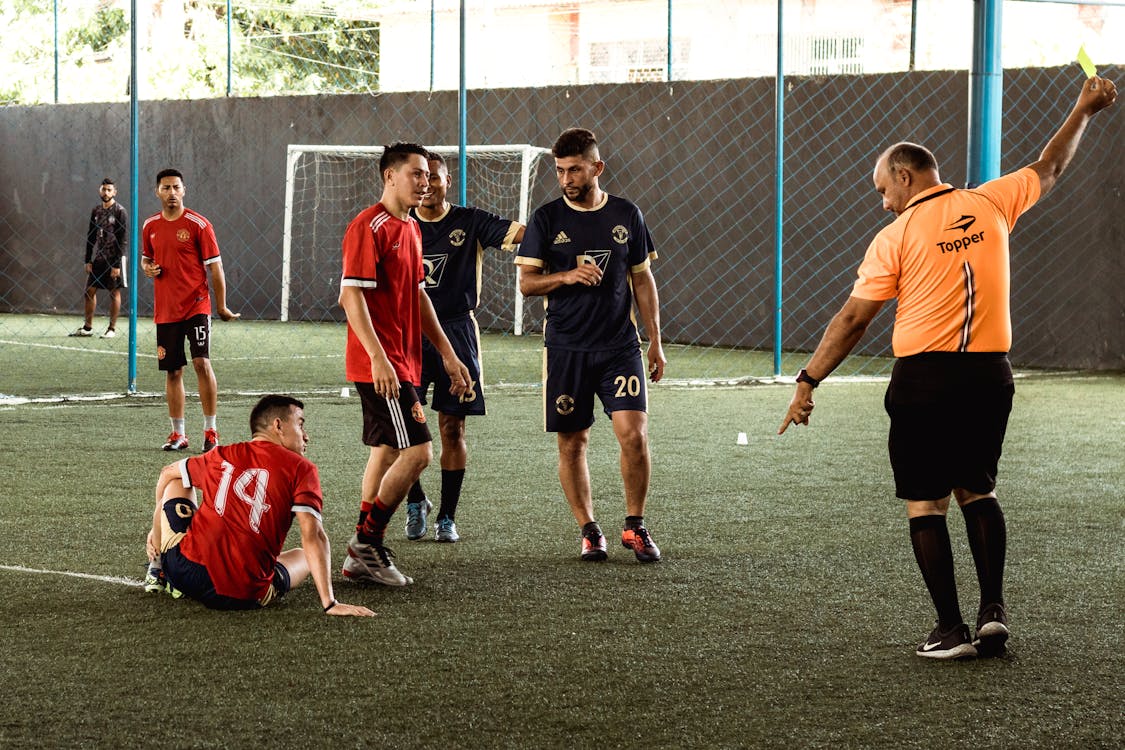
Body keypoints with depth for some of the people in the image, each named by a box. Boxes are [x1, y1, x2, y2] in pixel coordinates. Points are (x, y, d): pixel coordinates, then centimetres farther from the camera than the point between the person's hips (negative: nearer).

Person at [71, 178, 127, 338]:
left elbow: (123, 240, -11)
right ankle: (87, 327, 12)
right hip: (97, 258, 6)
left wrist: (117, 265, -16)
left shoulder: (120, 211, -7)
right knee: (90, 291, 5)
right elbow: (90, 237, 15)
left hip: (113, 260, -6)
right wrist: (88, 260, 8)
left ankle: (112, 328, 6)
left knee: (114, 293, 0)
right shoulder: (96, 211, 11)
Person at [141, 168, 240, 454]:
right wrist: (148, 267, -1)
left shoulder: (198, 224, -6)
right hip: (165, 310, 4)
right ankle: (178, 434, 14)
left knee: (202, 363, -14)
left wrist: (221, 306, -4)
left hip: (196, 306, -4)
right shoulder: (150, 226, 9)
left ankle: (211, 430, -6)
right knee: (173, 371, 7)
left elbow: (215, 266, -4)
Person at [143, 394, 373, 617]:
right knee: (302, 557, 31)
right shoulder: (301, 469, 0)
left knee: (177, 483, 29)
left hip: (184, 570, 3)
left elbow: (167, 474, 31)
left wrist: (156, 528, 46)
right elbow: (313, 537, -11)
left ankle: (158, 572, 26)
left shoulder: (221, 456, 13)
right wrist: (330, 604, -13)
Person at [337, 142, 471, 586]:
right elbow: (351, 295, -19)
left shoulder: (411, 228, 16)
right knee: (417, 451, -13)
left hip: (404, 363, 10)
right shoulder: (369, 227, -13)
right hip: (381, 365, -10)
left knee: (387, 452, 11)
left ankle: (363, 556, 17)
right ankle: (366, 543, -4)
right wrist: (378, 358, -25)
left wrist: (447, 354, 21)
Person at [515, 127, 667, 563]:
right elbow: (526, 282, 1)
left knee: (634, 434, -11)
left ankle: (634, 527, 5)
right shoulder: (546, 219, 1)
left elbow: (642, 280, 12)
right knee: (572, 443, 3)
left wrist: (655, 340, 9)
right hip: (566, 348, 0)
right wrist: (568, 276, -18)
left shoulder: (626, 215, 6)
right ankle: (589, 531, 16)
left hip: (620, 345, 0)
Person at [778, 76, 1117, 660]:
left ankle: (951, 629, 2)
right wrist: (1083, 111, 36)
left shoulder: (895, 238, -5)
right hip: (990, 375, 4)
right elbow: (1048, 170, 22)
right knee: (977, 492, 19)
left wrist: (808, 382, -2)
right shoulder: (989, 204, 5)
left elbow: (852, 320, -6)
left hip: (924, 378, -4)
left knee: (925, 505, 4)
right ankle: (993, 607, 6)